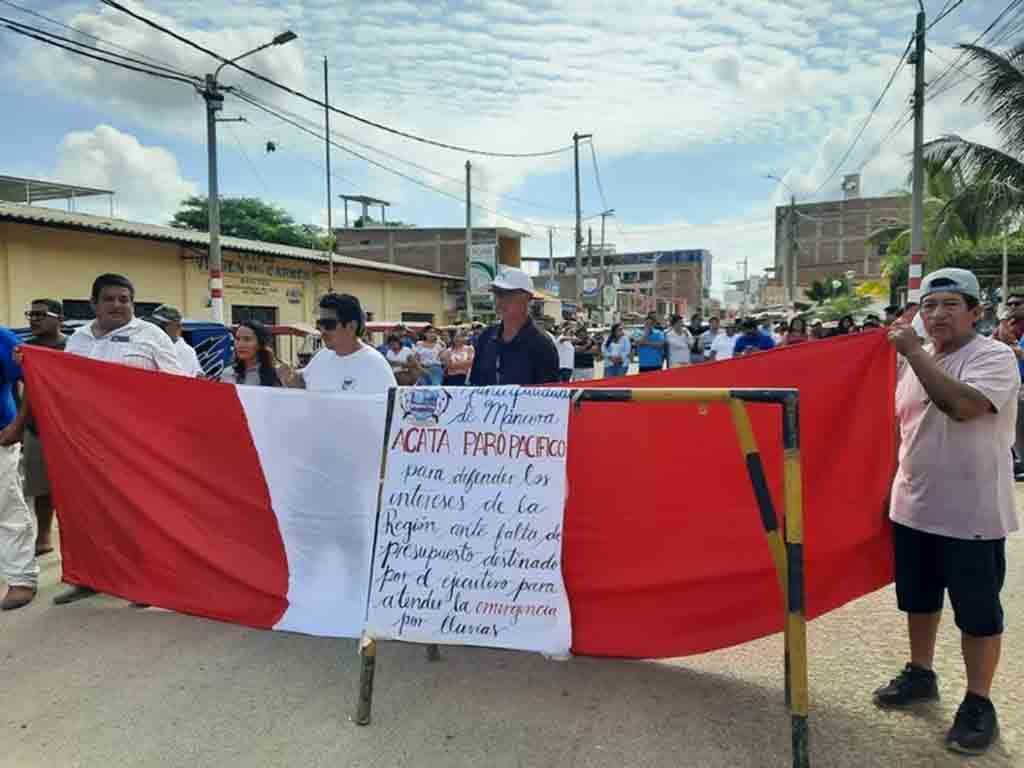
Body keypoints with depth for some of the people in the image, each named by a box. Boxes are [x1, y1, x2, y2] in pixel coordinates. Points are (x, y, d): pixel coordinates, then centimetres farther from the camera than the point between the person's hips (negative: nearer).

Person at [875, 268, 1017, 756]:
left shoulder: (994, 357, -14)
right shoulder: (914, 361, 8)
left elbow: (962, 405, -32)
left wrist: (912, 351, -27)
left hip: (970, 513, -7)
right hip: (913, 506, 7)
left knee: (977, 611, 6)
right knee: (918, 598, 20)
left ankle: (978, 704, 21)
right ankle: (920, 674, 39)